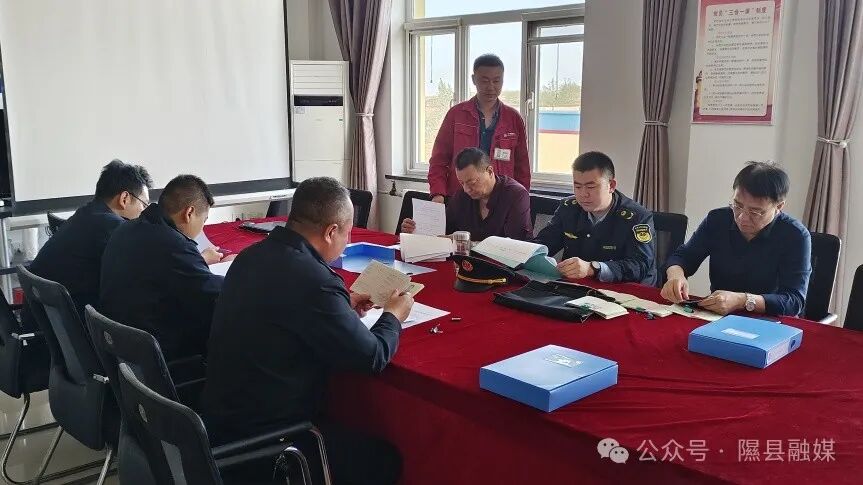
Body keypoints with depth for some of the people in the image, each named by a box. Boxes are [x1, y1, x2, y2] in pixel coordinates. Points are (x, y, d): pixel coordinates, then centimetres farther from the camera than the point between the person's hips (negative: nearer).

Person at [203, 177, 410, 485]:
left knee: (348, 425, 25)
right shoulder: (314, 281, -27)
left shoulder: (253, 255, 0)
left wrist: (342, 306, 17)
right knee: (384, 459, 7)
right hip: (261, 438, -9)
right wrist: (393, 316, 2)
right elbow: (372, 358, -17)